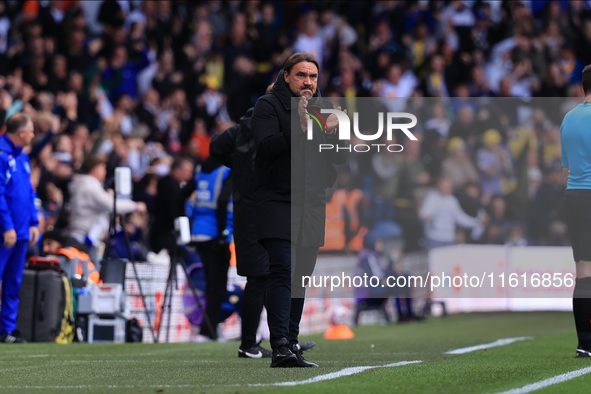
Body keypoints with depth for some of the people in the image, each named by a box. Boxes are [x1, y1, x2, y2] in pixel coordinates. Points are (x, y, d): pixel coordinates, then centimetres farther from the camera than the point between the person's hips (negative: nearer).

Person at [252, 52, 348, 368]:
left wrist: (332, 133, -10)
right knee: (283, 270, -17)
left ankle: (292, 343, 13)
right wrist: (299, 126, -26)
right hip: (277, 202, -6)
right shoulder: (269, 105, -1)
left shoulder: (325, 107, 15)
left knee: (300, 278, 8)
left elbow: (341, 158, 10)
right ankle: (280, 346, -23)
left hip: (312, 205, 6)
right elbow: (267, 146, -17)